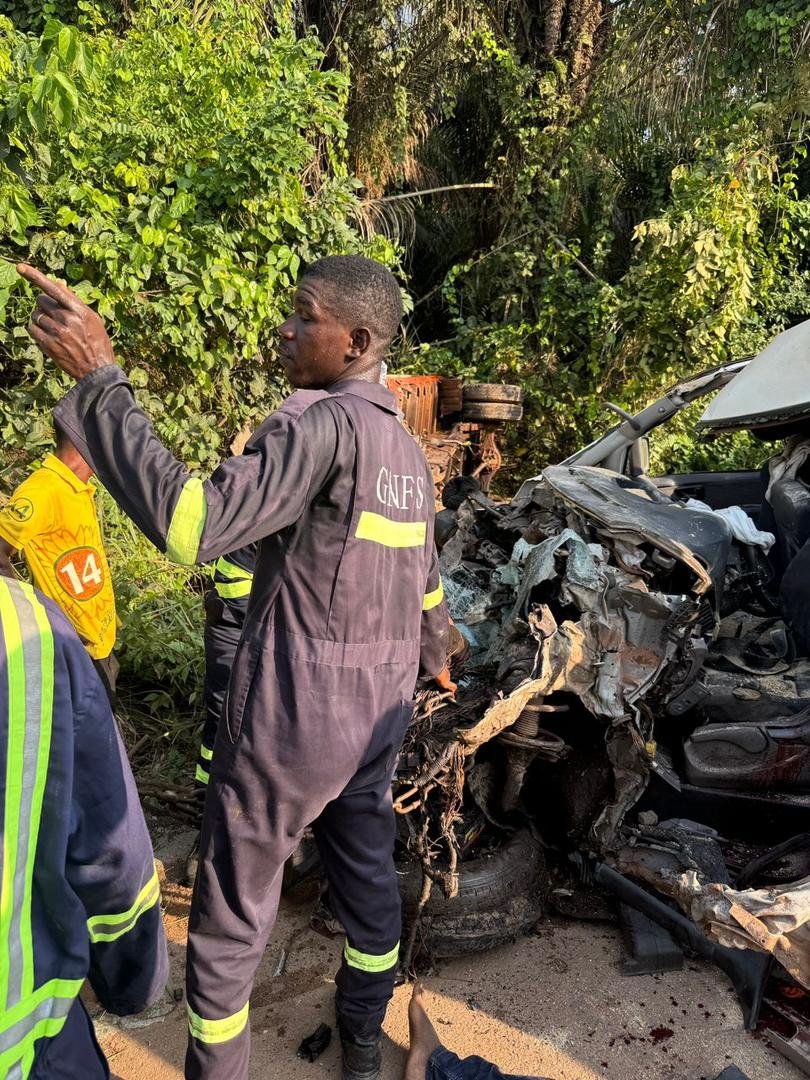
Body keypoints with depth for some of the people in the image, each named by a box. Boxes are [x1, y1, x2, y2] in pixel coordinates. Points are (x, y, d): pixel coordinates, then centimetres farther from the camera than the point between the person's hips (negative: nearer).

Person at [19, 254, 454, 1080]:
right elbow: (426, 582, 17)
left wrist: (97, 376, -27)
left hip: (292, 709, -8)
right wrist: (433, 657, 35)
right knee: (367, 870, 23)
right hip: (377, 708, 8)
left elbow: (192, 525, -31)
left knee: (233, 903, 12)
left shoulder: (323, 423, -20)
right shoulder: (408, 449, 7)